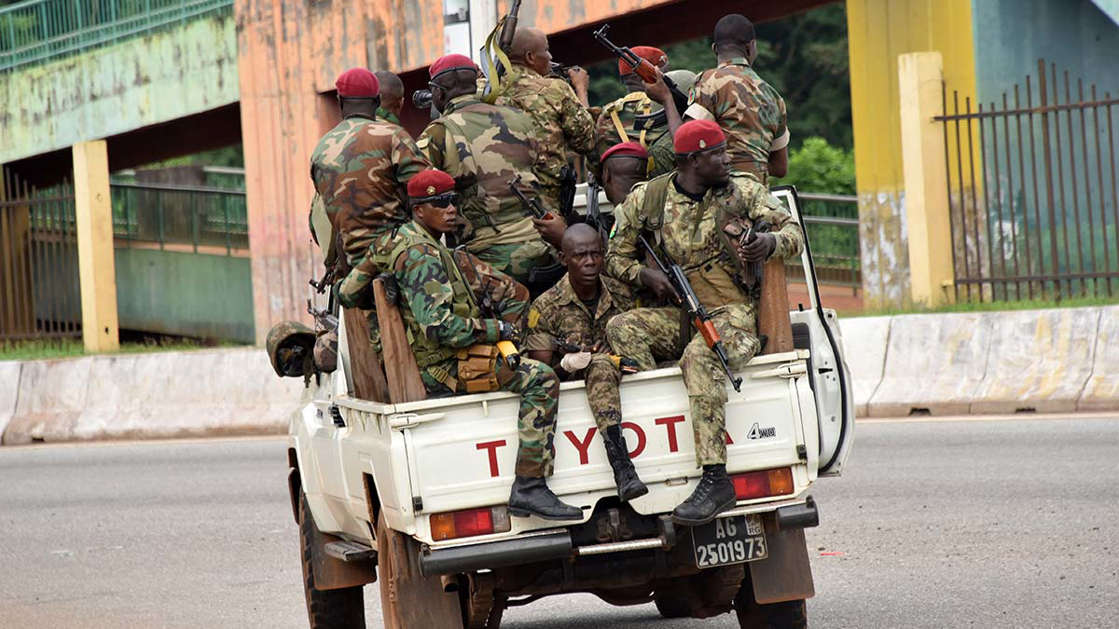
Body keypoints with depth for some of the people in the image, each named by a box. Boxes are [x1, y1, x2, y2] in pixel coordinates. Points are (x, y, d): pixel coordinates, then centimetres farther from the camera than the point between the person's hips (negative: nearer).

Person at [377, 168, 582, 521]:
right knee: (542, 379, -23)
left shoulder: (405, 240, 12)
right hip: (442, 371, -10)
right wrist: (498, 328, -15)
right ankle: (528, 488, -29)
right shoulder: (422, 256, -19)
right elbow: (438, 326, -28)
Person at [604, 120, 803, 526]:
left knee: (700, 355, -36)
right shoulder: (646, 200, 6)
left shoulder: (743, 191, 6)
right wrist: (646, 275, -8)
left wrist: (771, 242, -17)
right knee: (621, 328, -24)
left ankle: (715, 479, -42)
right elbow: (617, 257, 13)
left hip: (733, 314, -3)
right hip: (679, 316, 3)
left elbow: (793, 232, 7)